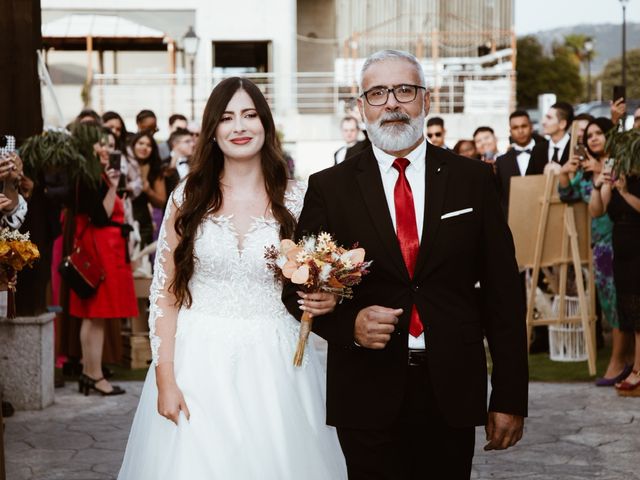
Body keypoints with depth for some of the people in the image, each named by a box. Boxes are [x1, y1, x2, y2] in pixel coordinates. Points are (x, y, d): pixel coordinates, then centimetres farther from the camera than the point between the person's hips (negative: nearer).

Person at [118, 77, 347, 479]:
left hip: (275, 363, 0)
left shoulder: (296, 199, 1)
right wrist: (165, 380, -7)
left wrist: (329, 299, -13)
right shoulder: (189, 198, 1)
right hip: (199, 360, 0)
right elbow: (165, 293, 0)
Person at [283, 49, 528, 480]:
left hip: (453, 393, 1)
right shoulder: (329, 188, 2)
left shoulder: (472, 180, 4)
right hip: (367, 396, -1)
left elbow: (503, 292, 3)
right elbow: (299, 287, 5)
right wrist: (349, 324, -16)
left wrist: (510, 398, 0)